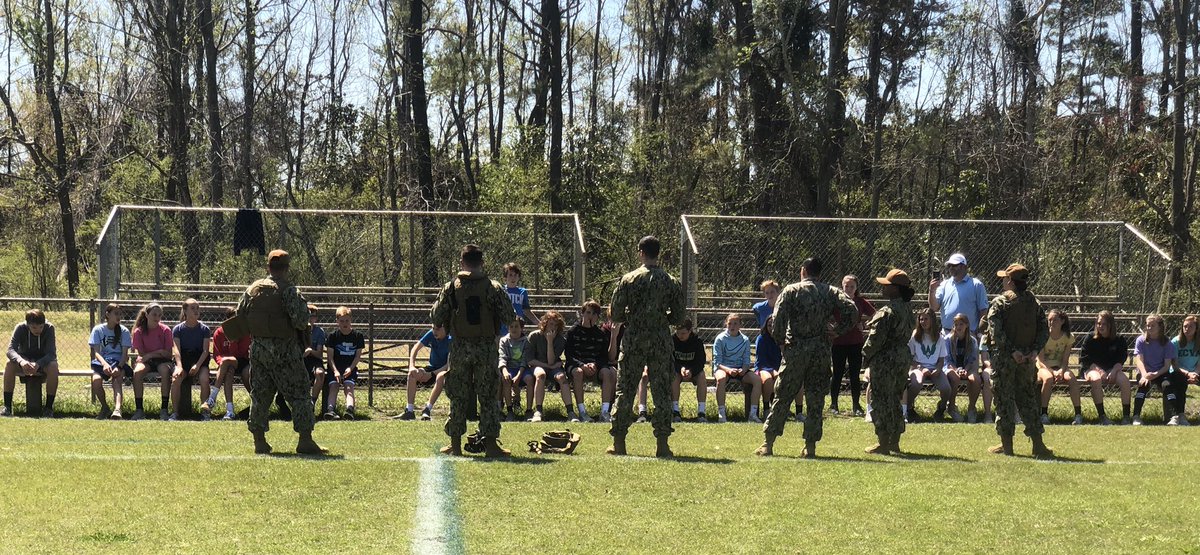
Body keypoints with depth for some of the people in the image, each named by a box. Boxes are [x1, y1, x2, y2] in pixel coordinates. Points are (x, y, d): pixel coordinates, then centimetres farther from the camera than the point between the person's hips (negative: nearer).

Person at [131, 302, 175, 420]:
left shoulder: (165, 330, -5)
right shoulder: (139, 331, -4)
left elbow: (169, 354, -5)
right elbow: (141, 354, -4)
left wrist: (151, 354, -14)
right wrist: (159, 352, -13)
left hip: (163, 361, -1)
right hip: (147, 361, 1)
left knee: (165, 370, -37)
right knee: (137, 372, -33)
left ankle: (164, 409, -32)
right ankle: (139, 409, -25)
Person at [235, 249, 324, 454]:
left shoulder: (252, 289, 6)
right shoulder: (288, 290, -12)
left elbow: (239, 317, 11)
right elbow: (300, 320, -19)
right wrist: (305, 310, 2)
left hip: (257, 348, 5)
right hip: (284, 349, -5)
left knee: (259, 395, 11)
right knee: (298, 393, 1)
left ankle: (259, 441, 11)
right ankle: (305, 440, -2)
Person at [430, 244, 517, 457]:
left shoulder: (451, 287, -3)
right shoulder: (492, 288, -4)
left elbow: (435, 317, -1)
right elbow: (510, 317, -3)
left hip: (459, 347, 1)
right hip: (486, 347, -1)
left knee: (458, 397, 9)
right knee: (488, 397, 5)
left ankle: (455, 444, 11)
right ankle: (490, 444, 3)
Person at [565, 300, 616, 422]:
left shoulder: (601, 333, 10)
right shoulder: (573, 331, 2)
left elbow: (604, 356, 6)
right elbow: (568, 354, -5)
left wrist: (595, 364, -16)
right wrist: (582, 365, -22)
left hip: (596, 365, 2)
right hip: (576, 364, -2)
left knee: (607, 372, -30)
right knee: (578, 372, -37)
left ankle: (605, 411, -34)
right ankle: (582, 412, -37)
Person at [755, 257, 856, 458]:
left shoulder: (791, 291, -1)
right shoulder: (830, 292, 6)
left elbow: (778, 319, -11)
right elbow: (852, 310, -6)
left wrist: (779, 338, 5)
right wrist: (837, 331, 3)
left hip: (795, 350, -2)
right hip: (822, 350, 2)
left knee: (782, 397, 4)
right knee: (816, 400, 7)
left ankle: (768, 444, 4)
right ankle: (810, 446, 6)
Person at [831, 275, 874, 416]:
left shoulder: (861, 302, 1)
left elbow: (875, 315, 8)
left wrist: (863, 324, -3)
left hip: (856, 342, 2)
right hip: (839, 343, -1)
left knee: (855, 375, 5)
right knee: (838, 374, 7)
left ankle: (856, 405, 12)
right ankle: (833, 404, 17)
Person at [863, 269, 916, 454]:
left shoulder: (887, 312, -19)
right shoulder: (907, 310, 9)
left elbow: (876, 338, -19)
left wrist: (866, 355, -4)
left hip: (886, 360, -9)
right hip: (904, 358, 9)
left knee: (882, 401, -2)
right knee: (895, 401, 17)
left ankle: (883, 444, 0)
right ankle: (895, 442, 22)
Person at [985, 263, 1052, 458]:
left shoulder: (1000, 303, -6)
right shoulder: (1034, 302, 9)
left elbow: (996, 332, -17)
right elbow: (1044, 330, 4)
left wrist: (1012, 351, -16)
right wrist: (1035, 350, -3)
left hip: (1003, 357, -4)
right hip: (1027, 359, 4)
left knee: (1004, 400, 2)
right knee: (1028, 400, 11)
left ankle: (1006, 444, 4)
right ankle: (1038, 444, 6)